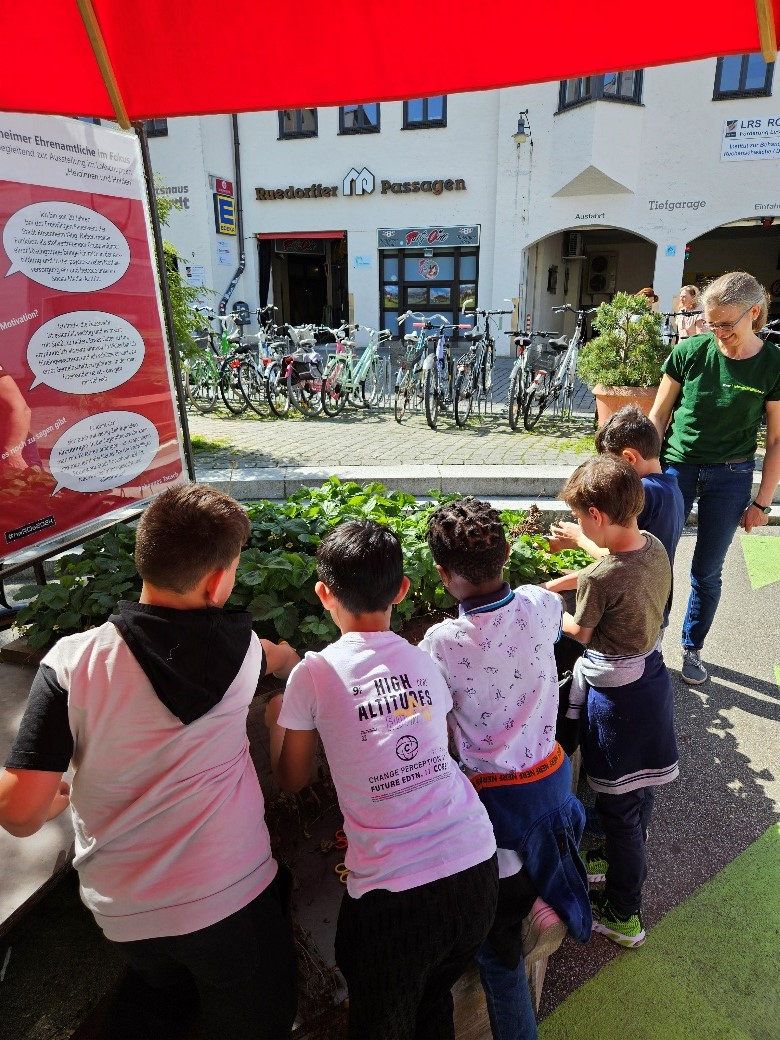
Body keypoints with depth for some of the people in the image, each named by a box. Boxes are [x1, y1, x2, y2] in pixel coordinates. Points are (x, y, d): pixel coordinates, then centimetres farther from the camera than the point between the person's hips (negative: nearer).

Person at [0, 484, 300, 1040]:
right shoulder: (238, 647, -14)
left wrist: (60, 798, 7)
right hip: (232, 897, -1)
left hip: (124, 911, 1)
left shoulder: (72, 661, -18)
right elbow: (275, 655, 12)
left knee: (157, 994, 35)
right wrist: (290, 656, 36)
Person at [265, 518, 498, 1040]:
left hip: (393, 890, -4)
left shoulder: (314, 672, -8)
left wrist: (276, 718, 23)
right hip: (477, 867, 4)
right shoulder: (425, 662, 4)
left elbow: (292, 779, 7)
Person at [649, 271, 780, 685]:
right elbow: (659, 415, -1)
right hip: (676, 467, 0)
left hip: (730, 478, 0)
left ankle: (692, 648, 32)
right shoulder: (690, 352, -9)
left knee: (706, 572, 11)